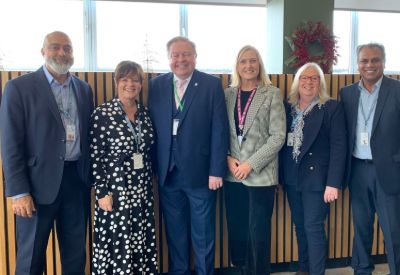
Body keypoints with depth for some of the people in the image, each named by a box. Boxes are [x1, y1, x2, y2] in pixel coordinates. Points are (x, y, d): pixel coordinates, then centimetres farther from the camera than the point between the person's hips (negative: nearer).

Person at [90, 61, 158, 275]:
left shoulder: (145, 112, 6)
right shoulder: (102, 113, -10)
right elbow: (94, 157, -10)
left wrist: (149, 186, 12)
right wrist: (102, 193, -12)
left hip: (142, 192, 5)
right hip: (115, 191, -5)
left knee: (141, 242, 14)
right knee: (116, 244, 5)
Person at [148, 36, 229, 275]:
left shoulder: (212, 84, -3)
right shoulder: (157, 85, 5)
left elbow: (219, 130, -7)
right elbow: (152, 128, 5)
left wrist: (216, 171, -11)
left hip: (200, 172, -3)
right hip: (168, 173, 3)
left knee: (203, 233, 10)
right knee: (174, 231, 16)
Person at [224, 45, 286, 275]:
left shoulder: (272, 94, -2)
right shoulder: (228, 94, 8)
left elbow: (278, 136, -8)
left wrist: (251, 164, -13)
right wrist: (228, 158, -7)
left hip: (261, 174, -3)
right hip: (233, 174, 3)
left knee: (258, 231, 3)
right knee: (236, 229, 10)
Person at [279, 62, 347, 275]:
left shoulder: (332, 108, -6)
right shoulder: (288, 108, 7)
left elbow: (338, 147, -11)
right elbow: (281, 142, 7)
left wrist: (333, 183, -17)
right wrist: (281, 175, 2)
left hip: (316, 178, -5)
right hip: (291, 178, 5)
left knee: (314, 227, -2)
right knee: (299, 226, 14)